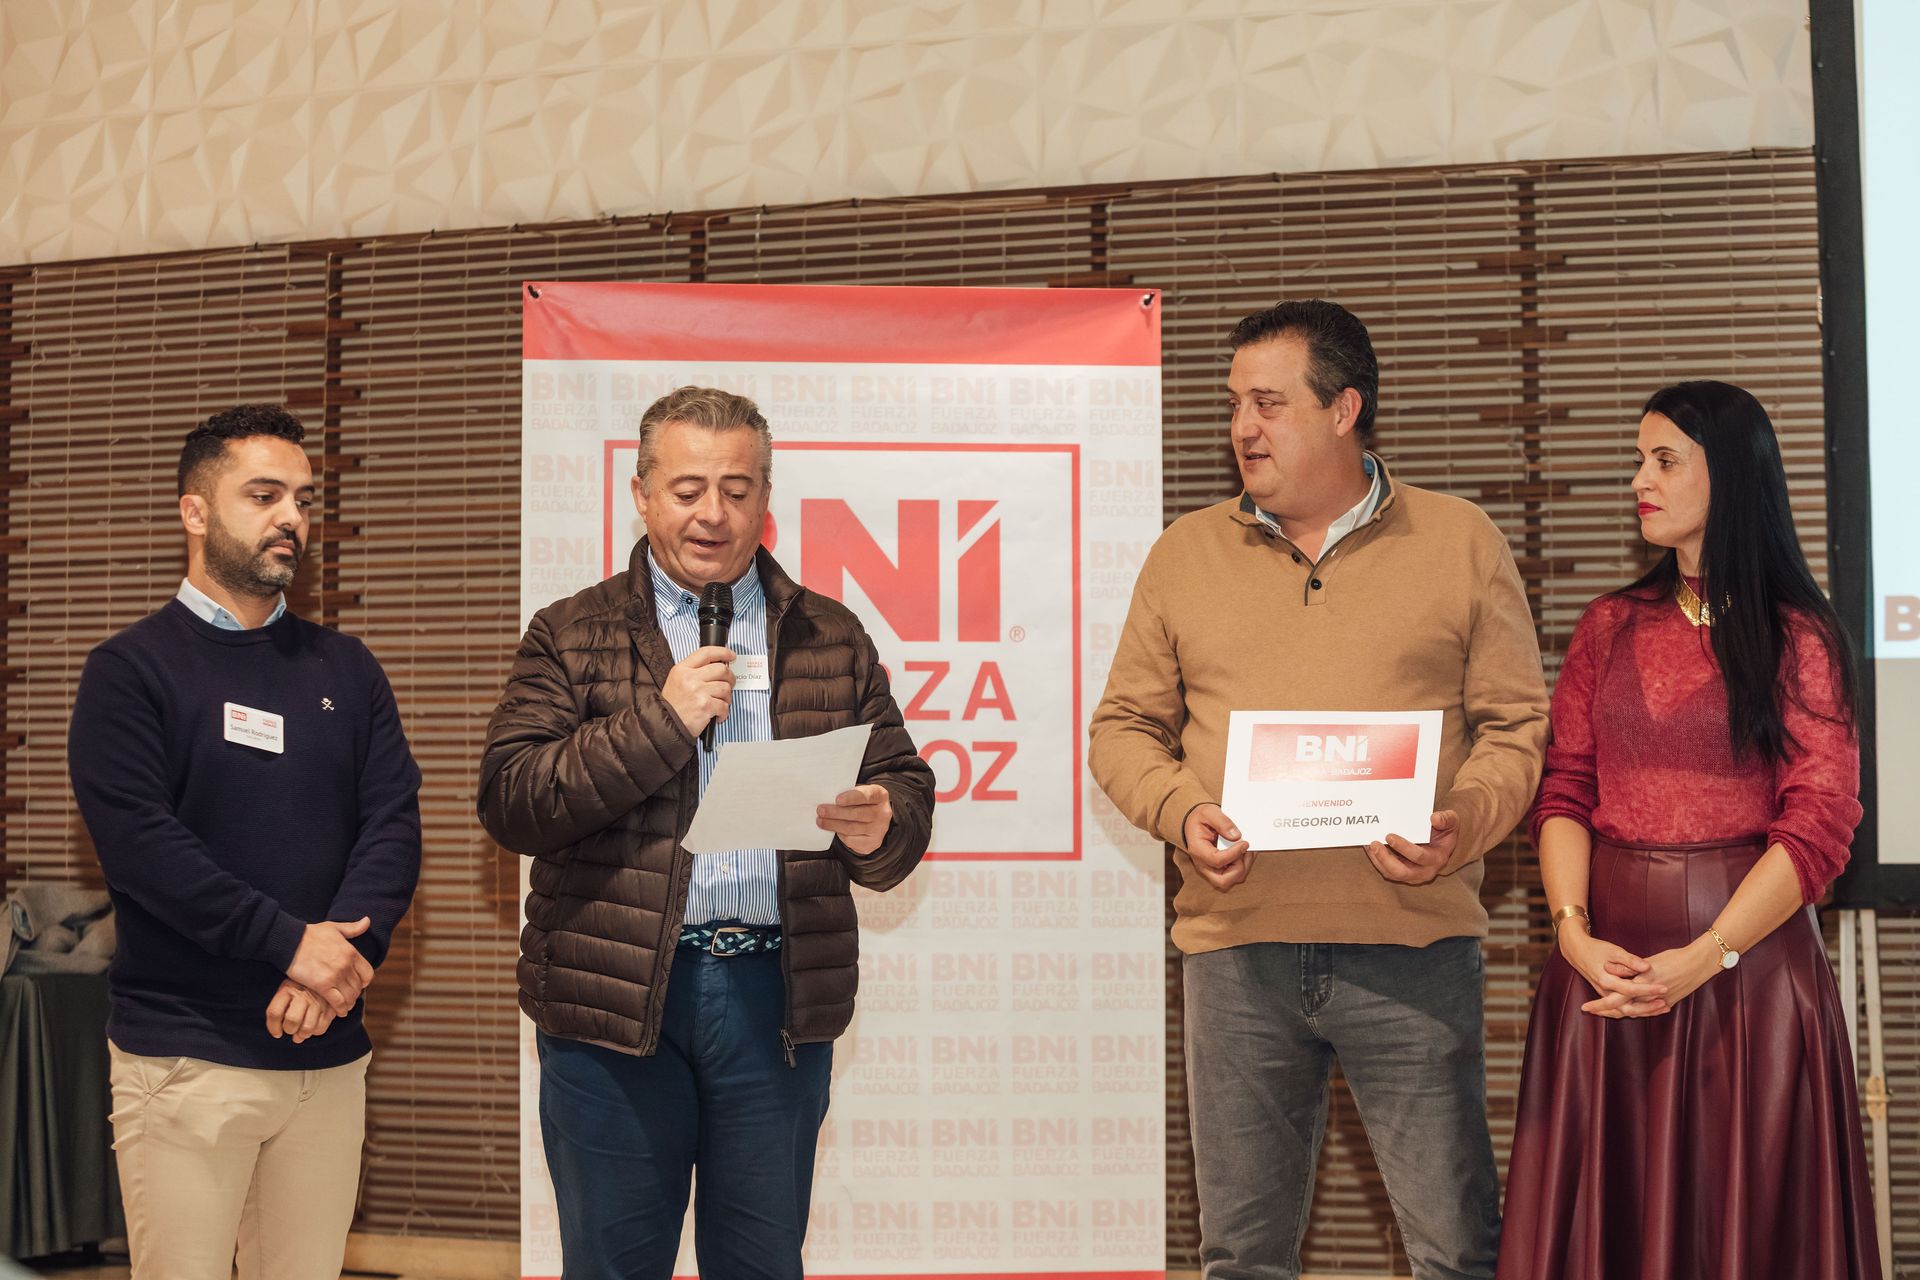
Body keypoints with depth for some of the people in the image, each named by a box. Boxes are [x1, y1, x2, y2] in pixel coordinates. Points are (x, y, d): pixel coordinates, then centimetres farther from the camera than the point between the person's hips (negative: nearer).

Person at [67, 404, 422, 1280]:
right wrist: (293, 943, -19)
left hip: (329, 1049, 4)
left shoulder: (346, 669, 12)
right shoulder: (129, 670, 0)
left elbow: (394, 821, 2)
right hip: (182, 1054, -3)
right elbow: (139, 841, -12)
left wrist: (345, 951, -15)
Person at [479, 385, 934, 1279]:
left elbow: (908, 792, 9)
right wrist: (660, 721, -14)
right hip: (612, 998, -1)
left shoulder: (832, 639, 11)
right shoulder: (571, 637, 5)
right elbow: (509, 801, -6)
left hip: (779, 997, 1)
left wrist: (879, 830, -15)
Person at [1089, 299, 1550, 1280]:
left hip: (1412, 943, -2)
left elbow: (1518, 722, 5)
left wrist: (1464, 823, -13)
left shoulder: (1460, 543, 6)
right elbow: (1124, 727, 12)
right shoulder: (1184, 554, 11)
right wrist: (1181, 813, -8)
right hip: (1237, 946, 2)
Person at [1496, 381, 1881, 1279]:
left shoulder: (1797, 637, -1)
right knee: (1610, 1208, 8)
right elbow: (1565, 792, 5)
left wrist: (1703, 959, -18)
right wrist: (1573, 929, -11)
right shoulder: (1609, 627, 11)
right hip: (1609, 959, 3)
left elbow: (1819, 825, -9)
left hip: (1747, 955, -3)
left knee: (1744, 1207, 5)